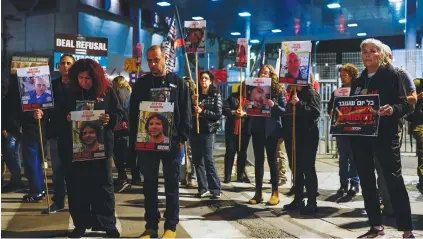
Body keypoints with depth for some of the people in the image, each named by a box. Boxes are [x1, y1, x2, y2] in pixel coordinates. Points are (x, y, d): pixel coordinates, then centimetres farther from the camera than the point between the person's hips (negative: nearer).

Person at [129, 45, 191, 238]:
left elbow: (185, 112, 1)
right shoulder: (141, 83, 9)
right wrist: (134, 141, 1)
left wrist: (182, 137, -8)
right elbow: (133, 113, 8)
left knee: (171, 184, 6)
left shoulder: (177, 82, 4)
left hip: (171, 141, -2)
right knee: (150, 185, 8)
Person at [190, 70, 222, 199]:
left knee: (208, 159, -9)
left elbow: (218, 114, -5)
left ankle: (216, 189, -3)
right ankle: (203, 188, 11)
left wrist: (203, 112, -14)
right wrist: (192, 102, -8)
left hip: (207, 130, -4)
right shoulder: (195, 94, 11)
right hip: (194, 130, 4)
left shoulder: (215, 95, 2)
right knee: (197, 159, 4)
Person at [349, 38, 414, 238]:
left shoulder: (391, 75, -1)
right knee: (366, 181, 8)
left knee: (394, 180, -5)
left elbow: (404, 105, -7)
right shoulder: (358, 81, 14)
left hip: (385, 134, -6)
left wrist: (392, 109, -27)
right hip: (360, 135, 6)